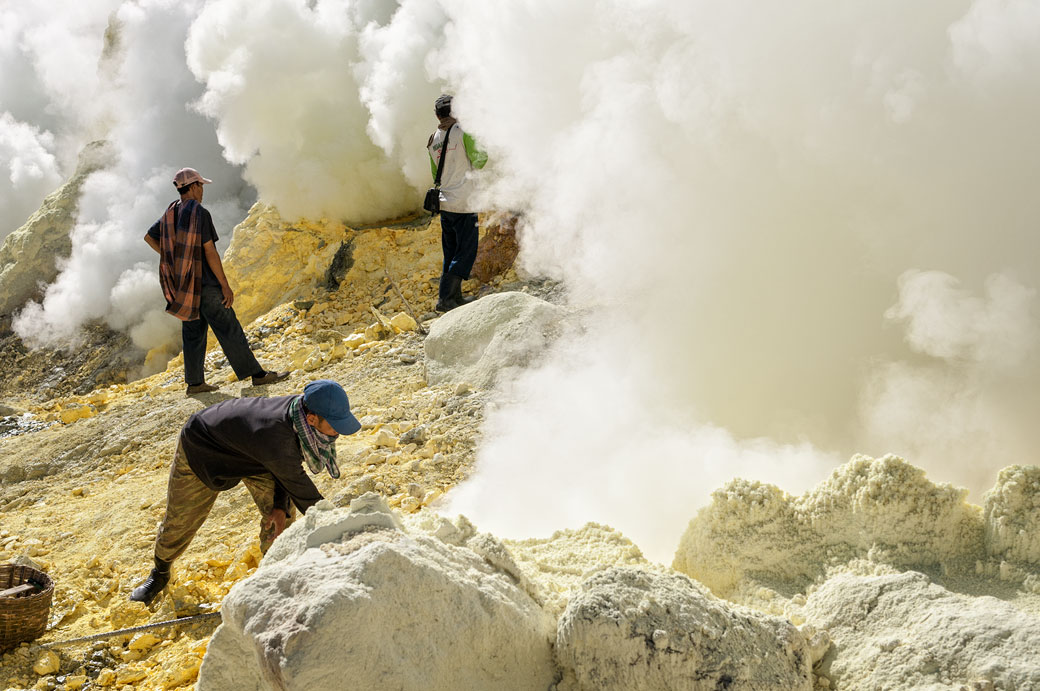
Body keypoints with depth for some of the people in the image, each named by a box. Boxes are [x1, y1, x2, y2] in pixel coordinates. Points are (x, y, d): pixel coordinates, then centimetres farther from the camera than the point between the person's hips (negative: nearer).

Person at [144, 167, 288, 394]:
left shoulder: (169, 214, 10)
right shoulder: (199, 212, -15)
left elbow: (149, 237, 22)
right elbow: (209, 251, -18)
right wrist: (225, 285, -15)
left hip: (182, 285, 8)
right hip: (204, 283, -8)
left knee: (193, 331, 13)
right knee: (229, 329, -4)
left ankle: (195, 382, 16)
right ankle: (256, 374, 1)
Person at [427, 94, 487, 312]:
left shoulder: (433, 140, 10)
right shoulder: (462, 131, -10)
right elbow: (479, 159, -7)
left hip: (444, 204, 7)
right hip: (463, 204, -7)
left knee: (451, 252, 15)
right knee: (466, 252, -2)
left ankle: (454, 296, 18)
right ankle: (444, 298, -7)